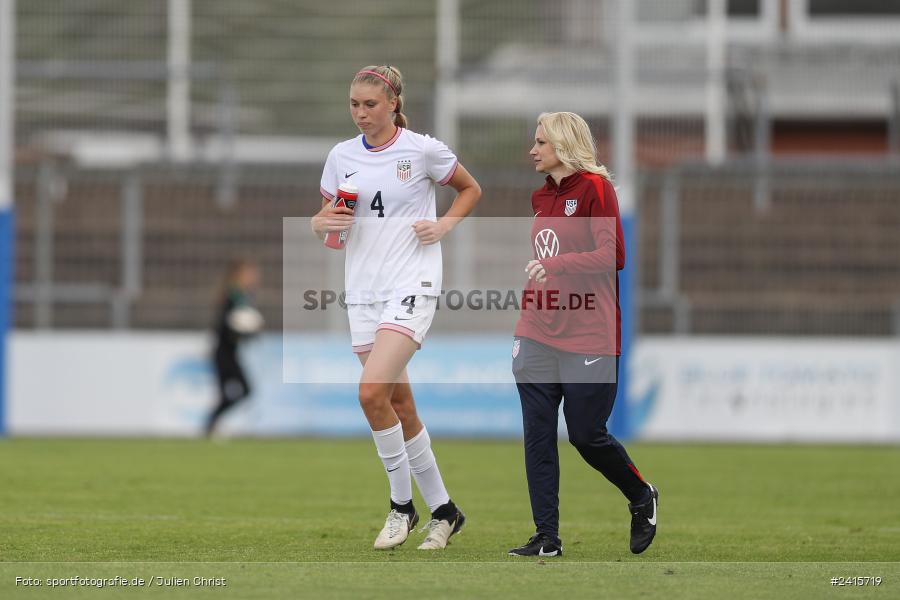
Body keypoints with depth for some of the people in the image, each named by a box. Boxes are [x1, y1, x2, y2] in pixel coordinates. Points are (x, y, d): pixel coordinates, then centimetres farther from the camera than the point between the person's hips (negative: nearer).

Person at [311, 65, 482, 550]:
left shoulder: (423, 150, -4)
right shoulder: (341, 156, 8)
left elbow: (471, 189, 11)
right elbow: (322, 221, 15)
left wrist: (444, 224, -6)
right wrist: (324, 222, -8)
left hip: (412, 286, -5)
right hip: (363, 289, 5)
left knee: (373, 391, -21)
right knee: (399, 406, 7)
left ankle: (402, 504, -7)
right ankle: (442, 510, 20)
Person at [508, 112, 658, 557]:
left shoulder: (594, 187, -9)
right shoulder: (542, 197, 14)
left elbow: (613, 256, -16)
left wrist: (554, 265, -24)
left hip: (587, 337, -7)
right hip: (537, 333, 7)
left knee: (586, 435, 1)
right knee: (537, 435, -1)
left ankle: (643, 499, 27)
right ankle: (546, 538, 3)